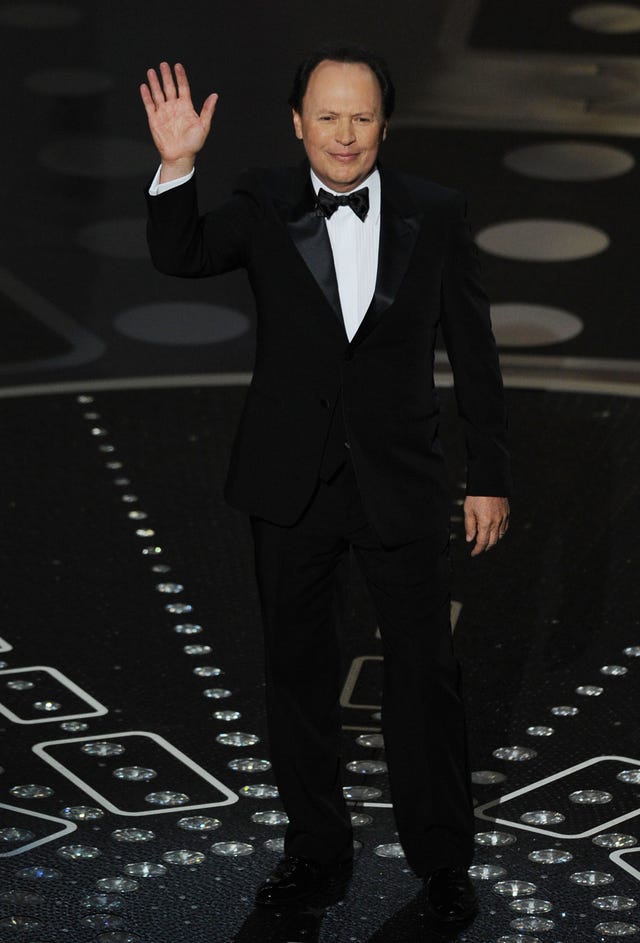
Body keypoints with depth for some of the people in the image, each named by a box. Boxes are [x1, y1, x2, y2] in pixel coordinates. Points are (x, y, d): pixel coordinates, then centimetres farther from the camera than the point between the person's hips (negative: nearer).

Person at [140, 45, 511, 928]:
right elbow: (180, 254, -20)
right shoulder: (264, 204, -4)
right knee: (299, 670, 13)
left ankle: (441, 856, 23)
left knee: (426, 672, 7)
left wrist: (491, 478, 2)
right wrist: (177, 167, -37)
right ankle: (316, 845, 29)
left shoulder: (435, 212, -4)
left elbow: (473, 350, 1)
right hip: (292, 483, 1)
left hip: (399, 482, -1)